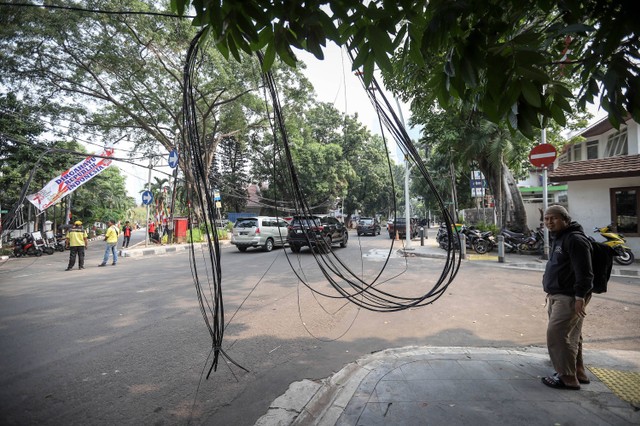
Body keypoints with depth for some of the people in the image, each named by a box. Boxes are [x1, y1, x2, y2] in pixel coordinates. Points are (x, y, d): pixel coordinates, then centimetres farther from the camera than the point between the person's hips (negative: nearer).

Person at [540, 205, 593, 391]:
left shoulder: (575, 239, -16)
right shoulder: (559, 238, 16)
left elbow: (584, 271, -21)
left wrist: (580, 297, -23)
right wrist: (550, 292, 24)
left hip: (569, 297, -10)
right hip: (557, 296, 10)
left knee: (556, 335, -9)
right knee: (571, 336, 17)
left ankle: (567, 378, 2)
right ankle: (578, 373, 29)